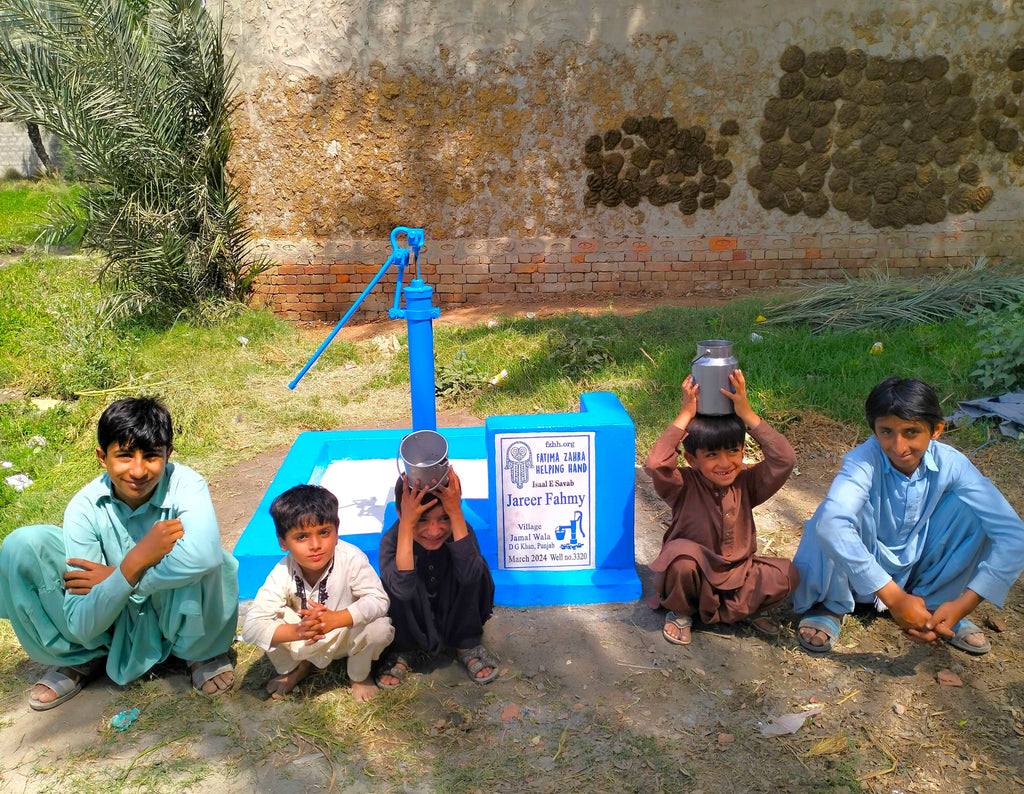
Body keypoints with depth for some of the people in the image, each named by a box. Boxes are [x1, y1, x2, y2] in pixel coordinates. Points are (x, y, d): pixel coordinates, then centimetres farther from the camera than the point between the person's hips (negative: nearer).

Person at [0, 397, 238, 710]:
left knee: (196, 562, -36)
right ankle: (81, 659, 6)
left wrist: (116, 576, -33)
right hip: (109, 620, 3)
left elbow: (204, 554, -49)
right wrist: (136, 561, -37)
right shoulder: (85, 508, -18)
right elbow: (82, 625, -20)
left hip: (178, 612, -2)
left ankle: (203, 652, -2)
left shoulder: (185, 485, -24)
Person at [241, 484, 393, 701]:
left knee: (379, 629, -32)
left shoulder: (351, 559, -28)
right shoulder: (283, 574, -24)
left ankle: (359, 675, 5)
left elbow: (378, 600, -30)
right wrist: (296, 631, -47)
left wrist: (337, 618, -47)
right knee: (270, 626, -24)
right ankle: (297, 668, 11)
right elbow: (251, 628, -29)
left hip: (349, 633, -2)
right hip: (304, 643, 2)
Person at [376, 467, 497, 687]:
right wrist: (407, 525, -48)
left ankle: (467, 644, -3)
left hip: (453, 618, 1)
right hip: (412, 624, -1)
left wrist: (456, 513, -45)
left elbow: (469, 575, -43)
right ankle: (403, 649, -2)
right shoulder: (392, 540, -26)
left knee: (475, 570, -26)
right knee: (393, 581, -30)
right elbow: (402, 588, -45)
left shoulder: (462, 530, -22)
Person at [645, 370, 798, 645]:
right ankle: (680, 612, -4)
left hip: (738, 574, 3)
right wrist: (686, 415, -33)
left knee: (787, 574, -21)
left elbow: (785, 459, -24)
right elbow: (655, 464, -38)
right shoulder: (685, 486, -17)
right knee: (683, 552, -36)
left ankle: (744, 607, 10)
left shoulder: (746, 482, -8)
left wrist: (746, 413, -27)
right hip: (695, 573, -3)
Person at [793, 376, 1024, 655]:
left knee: (970, 508, -21)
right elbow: (831, 526, -48)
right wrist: (895, 598, -44)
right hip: (862, 568, -3)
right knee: (839, 513, -35)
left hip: (918, 567, 3)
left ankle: (935, 602, 1)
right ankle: (831, 607, -8)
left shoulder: (951, 464, -18)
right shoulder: (864, 460, -29)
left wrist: (963, 605, -30)